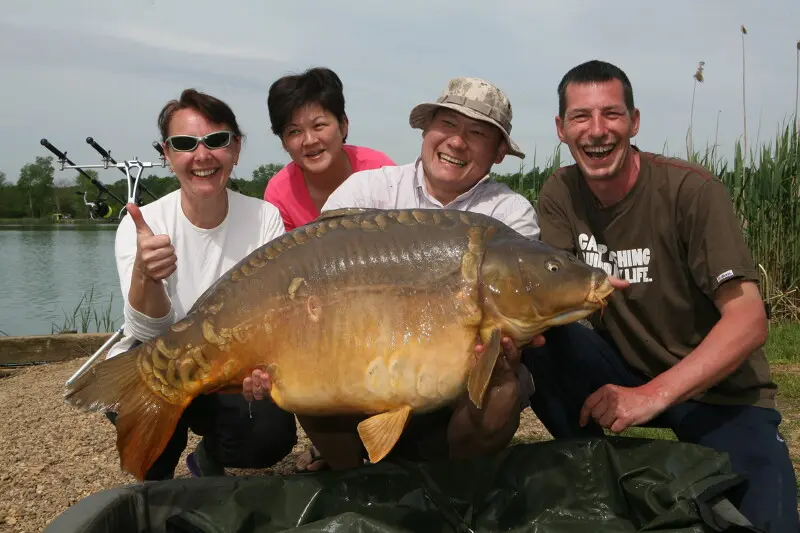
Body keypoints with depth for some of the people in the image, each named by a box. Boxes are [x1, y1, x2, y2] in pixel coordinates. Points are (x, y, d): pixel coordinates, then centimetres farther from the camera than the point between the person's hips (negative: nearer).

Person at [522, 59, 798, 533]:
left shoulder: (691, 190, -19)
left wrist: (652, 395, -31)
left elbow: (749, 320, -23)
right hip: (624, 370, 4)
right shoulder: (560, 194, -4)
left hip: (718, 390, -4)